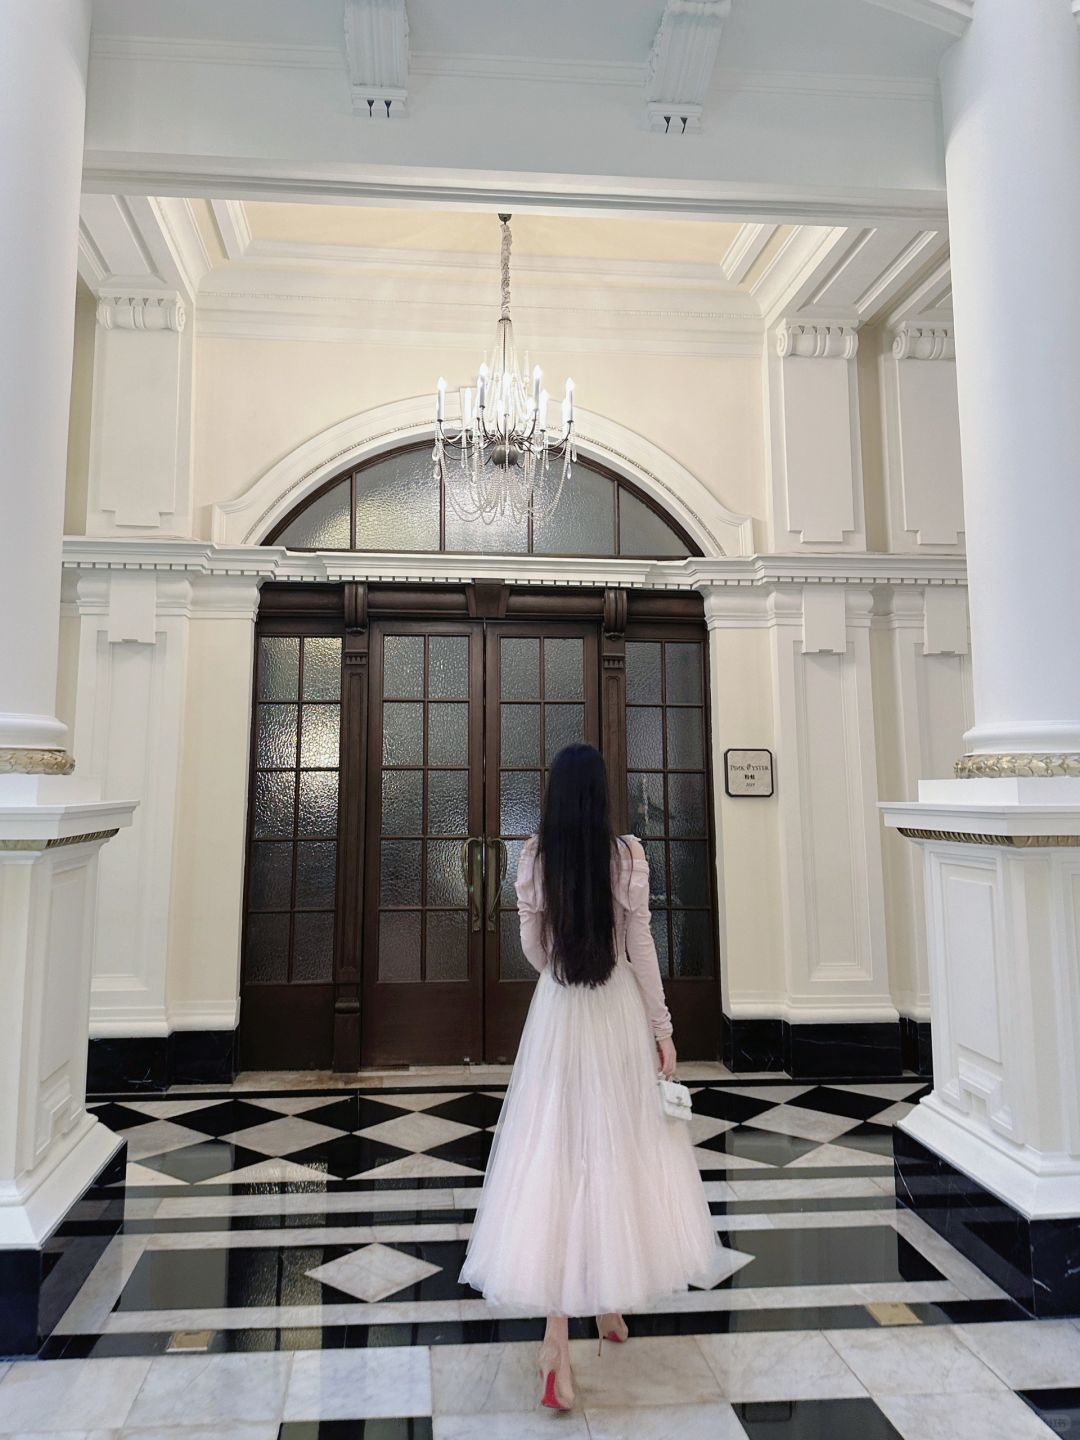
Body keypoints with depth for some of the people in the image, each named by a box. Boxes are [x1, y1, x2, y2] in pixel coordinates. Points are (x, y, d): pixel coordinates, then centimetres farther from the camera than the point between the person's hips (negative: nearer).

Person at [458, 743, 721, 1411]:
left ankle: (557, 1327, 0)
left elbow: (533, 948, 4)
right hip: (618, 1015, -1)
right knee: (618, 1151, 15)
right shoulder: (628, 853, -9)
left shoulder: (534, 856, -4)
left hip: (556, 1015, 1)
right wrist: (663, 1029, 3)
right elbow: (640, 947, -7)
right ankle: (610, 1299, 33)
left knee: (555, 1154, 5)